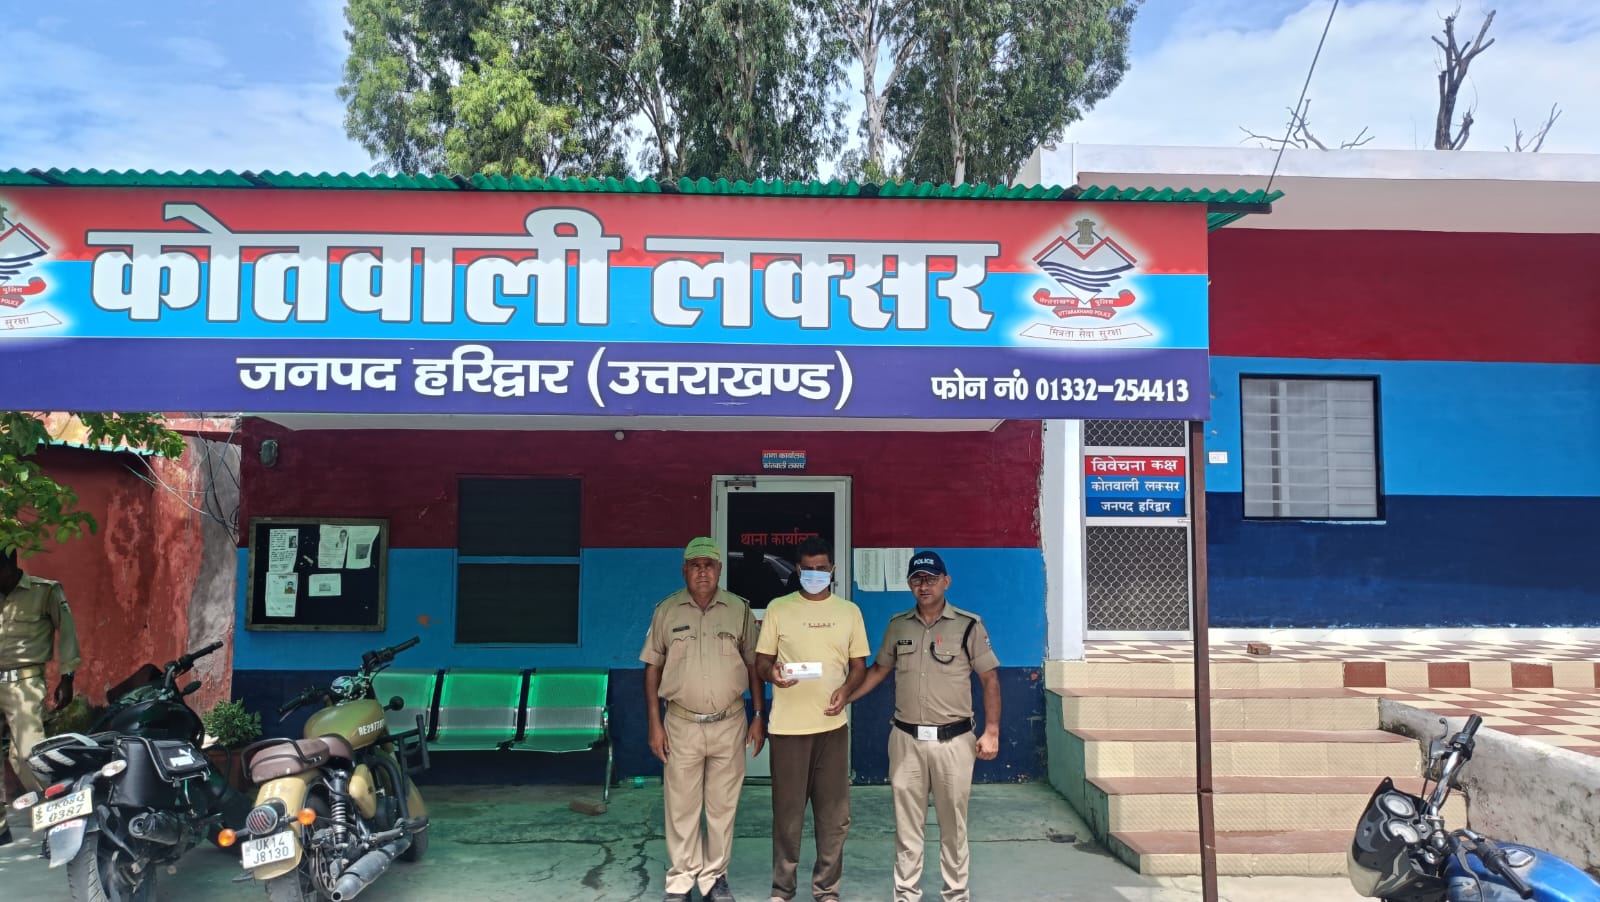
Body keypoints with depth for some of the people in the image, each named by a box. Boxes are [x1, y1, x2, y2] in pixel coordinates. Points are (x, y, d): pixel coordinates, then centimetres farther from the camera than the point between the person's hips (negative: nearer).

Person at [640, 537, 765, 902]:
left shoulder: (739, 609, 1)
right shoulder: (666, 610, -1)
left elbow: (754, 666, 6)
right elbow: (652, 669, 3)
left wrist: (759, 717, 3)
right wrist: (654, 724, -1)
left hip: (729, 724, 1)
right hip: (681, 724, 0)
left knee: (723, 806, 9)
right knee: (681, 806, 6)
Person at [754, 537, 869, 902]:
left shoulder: (849, 611, 6)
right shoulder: (778, 608, 1)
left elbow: (859, 665, 9)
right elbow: (761, 660, 4)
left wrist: (846, 689, -11)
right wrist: (772, 672, -19)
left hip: (833, 725, 2)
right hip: (788, 725, -1)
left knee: (833, 813, 6)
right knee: (787, 811, 5)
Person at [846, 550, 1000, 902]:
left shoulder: (969, 625, -5)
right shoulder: (897, 625, 5)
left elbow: (990, 680, -2)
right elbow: (879, 669, 14)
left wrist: (991, 731, -7)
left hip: (953, 740, -2)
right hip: (906, 739, 3)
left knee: (953, 824, 9)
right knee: (907, 824, 10)